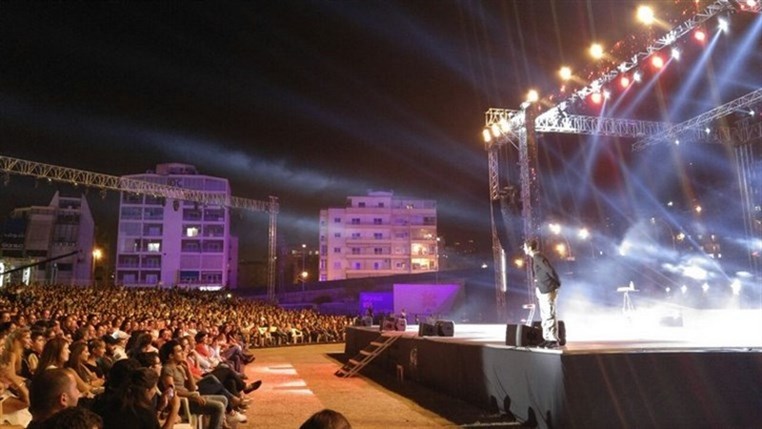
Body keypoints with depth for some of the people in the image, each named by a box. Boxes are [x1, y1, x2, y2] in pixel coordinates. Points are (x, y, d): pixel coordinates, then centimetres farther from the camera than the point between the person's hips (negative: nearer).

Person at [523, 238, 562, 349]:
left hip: (548, 290, -10)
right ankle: (547, 339, 19)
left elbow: (550, 270, -22)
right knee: (545, 316, 13)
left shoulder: (538, 257, -16)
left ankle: (554, 340, 0)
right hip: (542, 291, 10)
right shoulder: (535, 258, 13)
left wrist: (557, 283, -11)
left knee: (550, 316, -5)